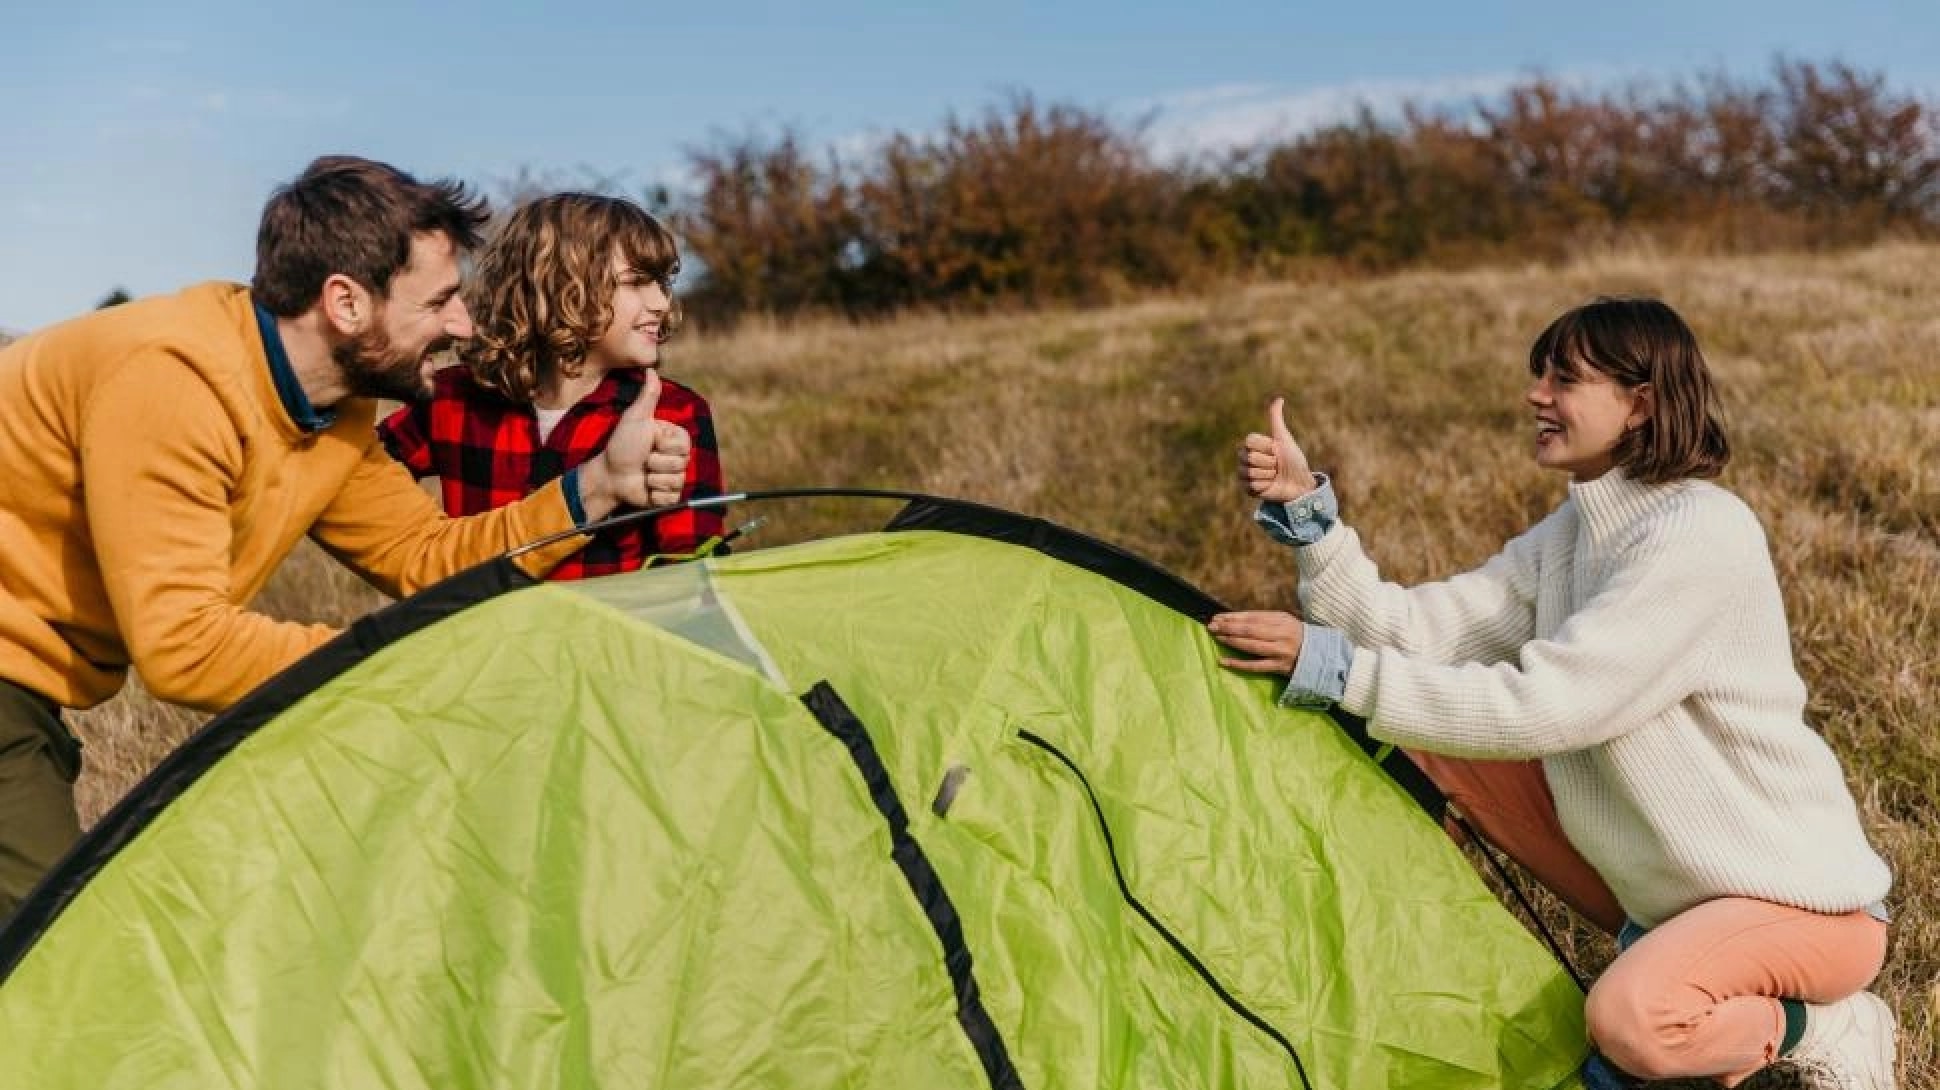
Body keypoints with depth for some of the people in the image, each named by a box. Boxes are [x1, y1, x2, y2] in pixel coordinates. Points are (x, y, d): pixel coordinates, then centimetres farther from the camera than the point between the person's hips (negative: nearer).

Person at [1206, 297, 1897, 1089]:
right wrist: (1305, 510, -16)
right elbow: (1420, 630, -6)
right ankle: (1659, 943, 7)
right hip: (1659, 881, 8)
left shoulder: (1704, 535, -24)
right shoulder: (1569, 533, 3)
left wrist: (1331, 666, -30)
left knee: (1630, 1018, -37)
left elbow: (1537, 708, -30)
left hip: (1807, 900, -8)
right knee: (1434, 741, -3)